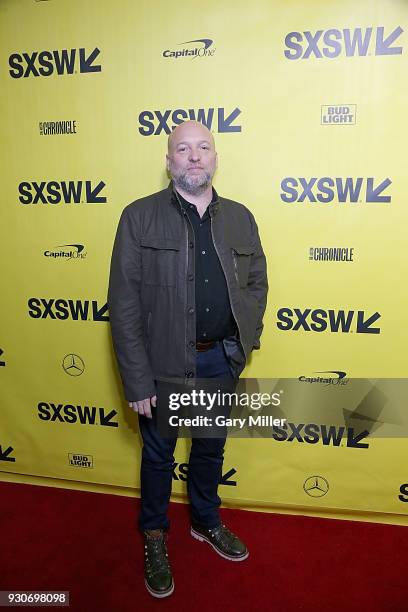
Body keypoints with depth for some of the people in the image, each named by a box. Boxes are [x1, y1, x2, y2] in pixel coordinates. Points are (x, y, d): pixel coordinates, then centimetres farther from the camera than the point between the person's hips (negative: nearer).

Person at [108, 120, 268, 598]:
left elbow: (257, 281, 11)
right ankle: (154, 535, 44)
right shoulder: (139, 217, -10)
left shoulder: (240, 217, 3)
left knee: (211, 448, 23)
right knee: (158, 455, 17)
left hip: (221, 360, 4)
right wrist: (137, 380, -15)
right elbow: (124, 303, -12)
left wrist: (247, 337, -2)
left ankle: (206, 522, 50)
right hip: (163, 363, -3)